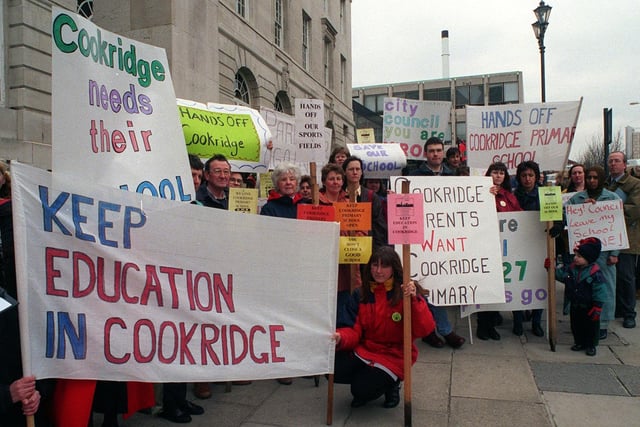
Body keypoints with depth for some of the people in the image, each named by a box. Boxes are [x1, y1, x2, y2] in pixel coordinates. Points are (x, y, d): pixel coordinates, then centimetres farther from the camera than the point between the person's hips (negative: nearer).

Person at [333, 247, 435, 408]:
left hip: (394, 356, -4)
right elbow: (356, 330, 2)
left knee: (361, 390, -22)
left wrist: (414, 300, -35)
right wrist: (341, 338, -20)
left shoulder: (406, 292, -10)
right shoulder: (362, 294, 3)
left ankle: (391, 384, 11)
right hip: (364, 350, 4)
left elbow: (425, 329, -21)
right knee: (333, 370, -19)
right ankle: (364, 378, 12)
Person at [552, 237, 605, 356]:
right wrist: (551, 267, -6)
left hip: (589, 307, -6)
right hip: (575, 306, 6)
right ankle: (579, 342, 32)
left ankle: (591, 345, 24)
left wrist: (597, 308, -17)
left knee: (591, 327, 9)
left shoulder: (595, 273, -20)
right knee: (576, 325, 16)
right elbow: (560, 274, 9)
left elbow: (599, 292, -18)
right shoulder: (571, 268, -4)